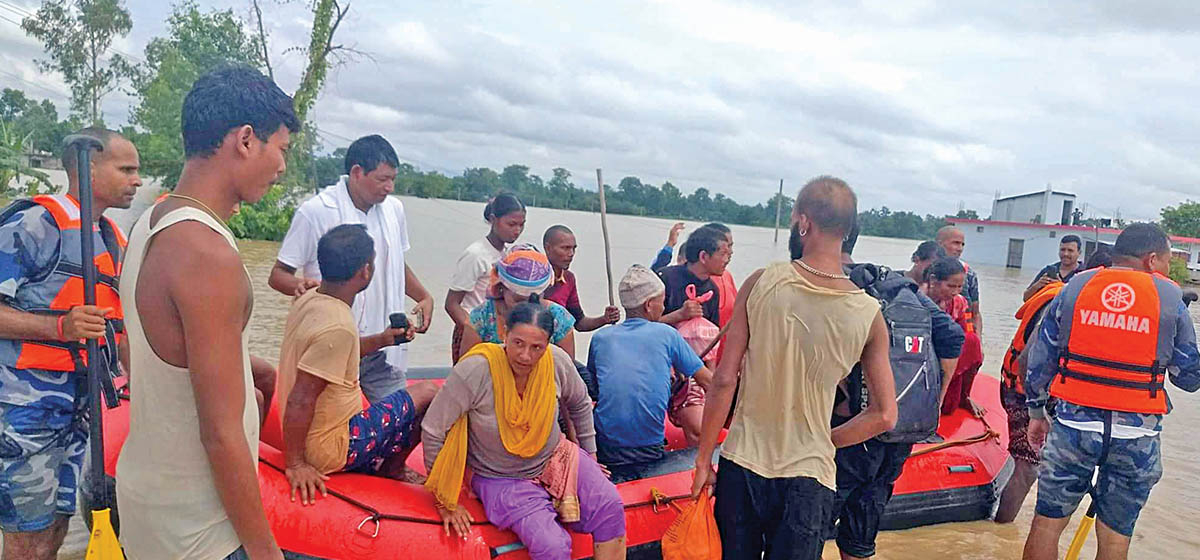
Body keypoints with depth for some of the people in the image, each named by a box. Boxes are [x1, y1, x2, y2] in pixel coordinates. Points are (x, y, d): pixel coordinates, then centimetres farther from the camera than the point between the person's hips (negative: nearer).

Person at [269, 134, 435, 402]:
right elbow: (278, 274, -6)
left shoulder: (394, 209, 8)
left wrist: (424, 297, 6)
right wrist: (301, 285, -28)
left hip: (385, 344, 5)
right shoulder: (315, 212, -9)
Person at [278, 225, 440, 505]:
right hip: (331, 448, -9)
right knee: (427, 393, 0)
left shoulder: (309, 300, 0)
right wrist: (296, 464, -21)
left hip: (315, 437, 9)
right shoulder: (338, 326, -29)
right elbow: (299, 400, -29)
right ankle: (391, 470, 18)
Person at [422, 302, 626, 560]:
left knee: (610, 507, -18)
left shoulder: (558, 362, -13)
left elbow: (580, 404, 11)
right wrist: (446, 502, -9)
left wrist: (590, 455, 17)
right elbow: (433, 432, -16)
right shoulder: (476, 370, -25)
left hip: (555, 458, 4)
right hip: (501, 479, -4)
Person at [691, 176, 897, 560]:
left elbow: (724, 381, -10)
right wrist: (823, 442, 10)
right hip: (808, 477, 0)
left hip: (742, 464, 0)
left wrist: (703, 460, -1)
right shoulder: (868, 315, -8)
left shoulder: (761, 283, -12)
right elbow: (884, 416, -3)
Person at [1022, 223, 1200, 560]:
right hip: (1136, 435, 0)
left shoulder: (1074, 288, 3)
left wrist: (1036, 412, 15)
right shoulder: (1171, 300, -1)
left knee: (1047, 523, 10)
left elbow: (1040, 359, 6)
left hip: (1073, 424, 1)